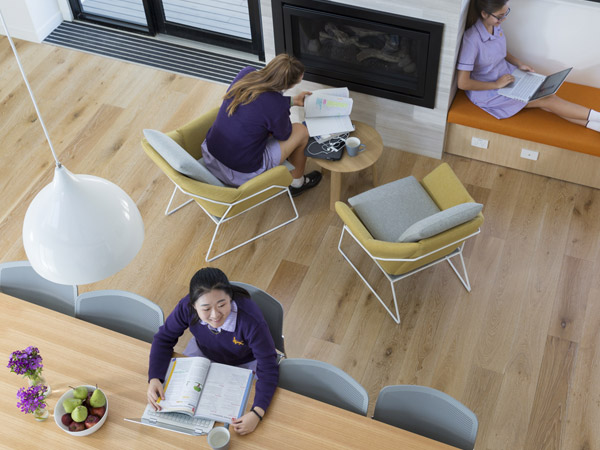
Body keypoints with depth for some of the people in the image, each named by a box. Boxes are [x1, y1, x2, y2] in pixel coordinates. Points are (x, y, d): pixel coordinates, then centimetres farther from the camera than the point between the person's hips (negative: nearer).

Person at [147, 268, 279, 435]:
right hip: (203, 353, 3)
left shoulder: (251, 321, -44)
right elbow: (164, 339, -17)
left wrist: (256, 414, -50)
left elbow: (268, 369, -36)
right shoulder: (187, 307, -34)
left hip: (245, 363, -3)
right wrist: (154, 379, -33)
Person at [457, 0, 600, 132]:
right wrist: (496, 84, -20)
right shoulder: (472, 40, -28)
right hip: (487, 91, -7)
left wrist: (519, 63, 1)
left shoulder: (495, 26, -5)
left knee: (548, 95, -10)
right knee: (547, 100, -11)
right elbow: (463, 83, -26)